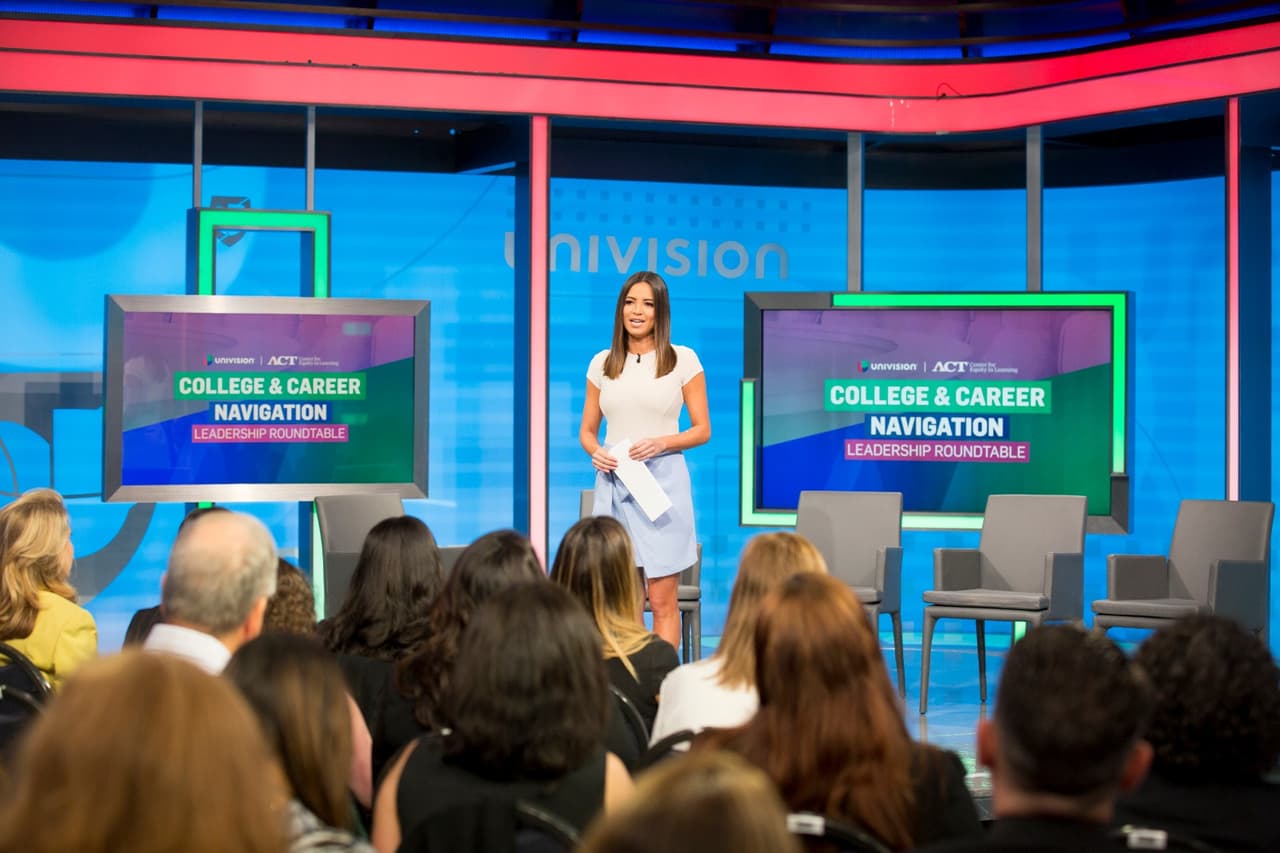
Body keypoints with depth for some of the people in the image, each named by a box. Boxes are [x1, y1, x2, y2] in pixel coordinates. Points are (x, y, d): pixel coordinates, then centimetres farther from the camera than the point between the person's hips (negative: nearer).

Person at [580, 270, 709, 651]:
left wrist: (662, 443, -15)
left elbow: (702, 430, 2)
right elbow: (587, 430, 15)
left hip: (663, 481, -3)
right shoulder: (602, 363, 10)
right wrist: (595, 453, -7)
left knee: (663, 600, -3)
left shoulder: (683, 360, 2)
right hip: (613, 483, 3)